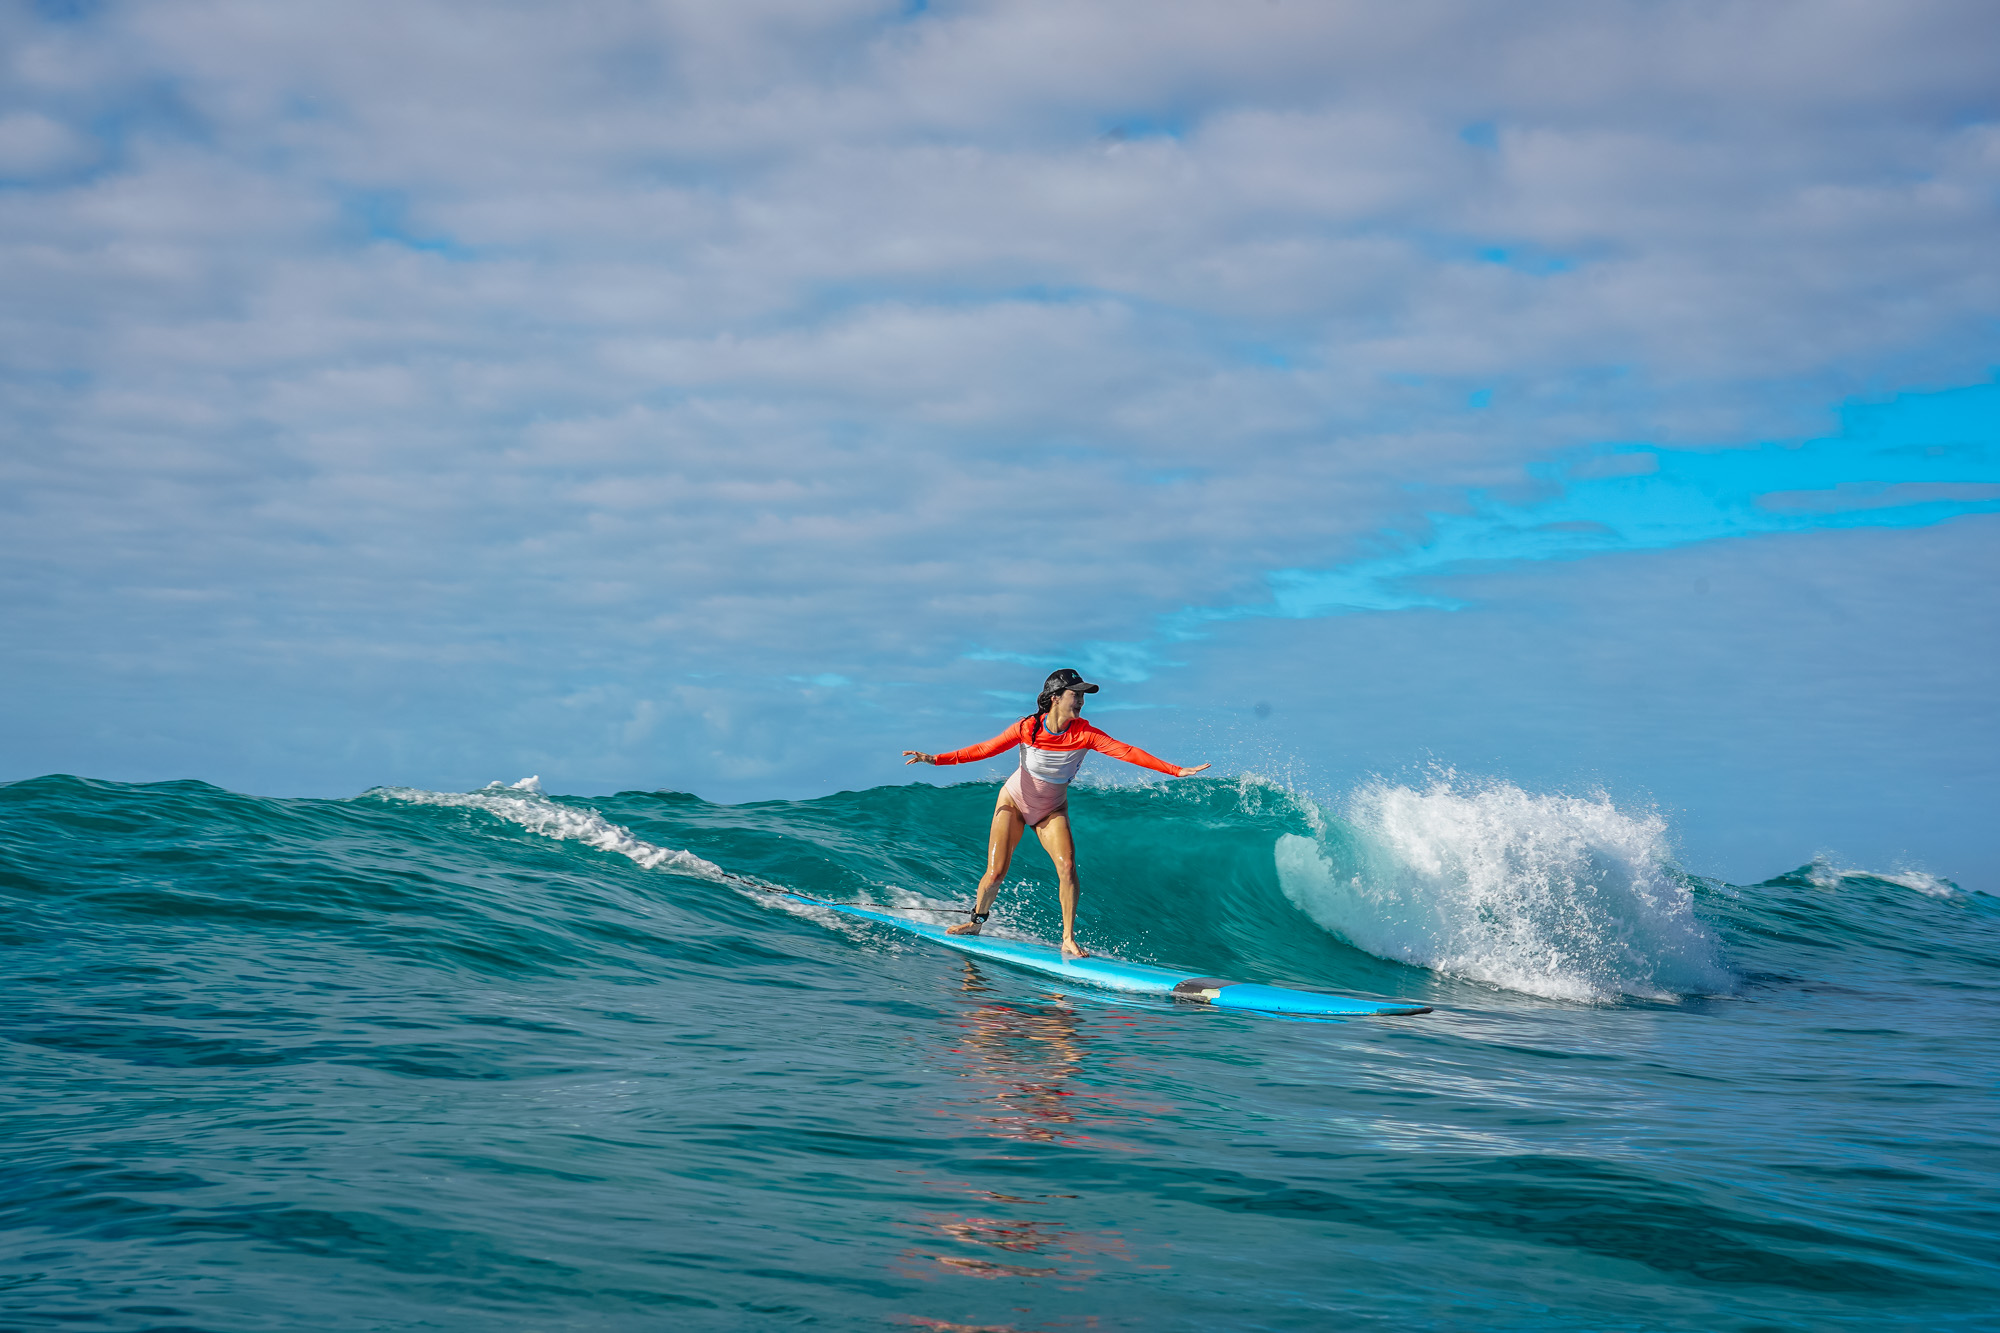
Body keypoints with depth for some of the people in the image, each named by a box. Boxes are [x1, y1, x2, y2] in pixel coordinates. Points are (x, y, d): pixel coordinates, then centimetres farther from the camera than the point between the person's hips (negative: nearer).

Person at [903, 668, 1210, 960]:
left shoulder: (1084, 733, -22)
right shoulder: (1027, 728, -23)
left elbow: (1127, 752, -26)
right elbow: (985, 749, -17)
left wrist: (1176, 771, -33)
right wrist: (935, 759, -22)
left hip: (1052, 811, 1)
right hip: (1014, 803, -1)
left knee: (1067, 867, -20)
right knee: (995, 873, -6)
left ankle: (1069, 941, -14)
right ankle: (977, 921, 23)